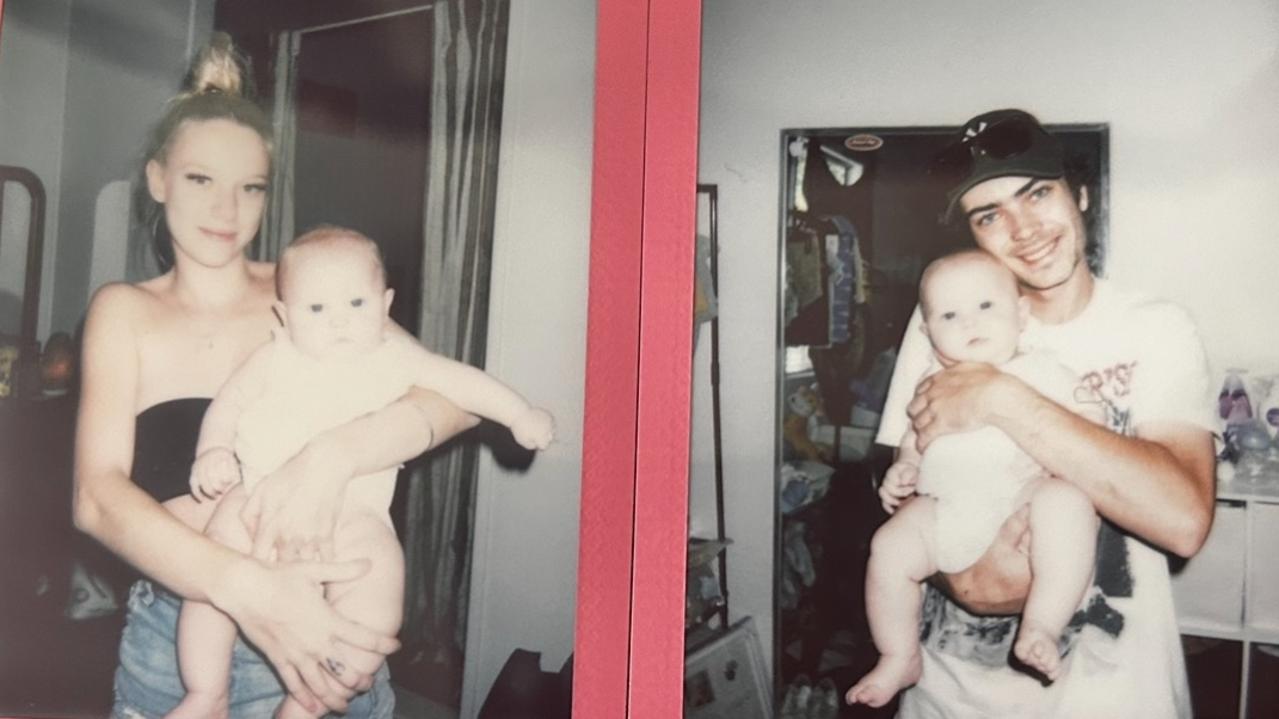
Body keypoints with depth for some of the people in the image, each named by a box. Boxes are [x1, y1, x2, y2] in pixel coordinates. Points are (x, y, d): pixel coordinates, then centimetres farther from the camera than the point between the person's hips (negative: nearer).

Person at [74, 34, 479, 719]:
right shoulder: (124, 312, -2)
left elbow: (458, 395, -13)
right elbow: (96, 496, -15)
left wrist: (335, 455, -32)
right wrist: (248, 589, -31)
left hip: (325, 630, 0)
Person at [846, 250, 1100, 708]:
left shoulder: (1038, 370, 4)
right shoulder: (935, 384, 14)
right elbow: (915, 437, 26)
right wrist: (903, 468, 6)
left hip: (1024, 499, -3)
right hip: (945, 511, 4)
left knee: (1067, 501, -31)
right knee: (888, 549, -10)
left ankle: (1040, 628, -26)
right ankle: (899, 659, 11)